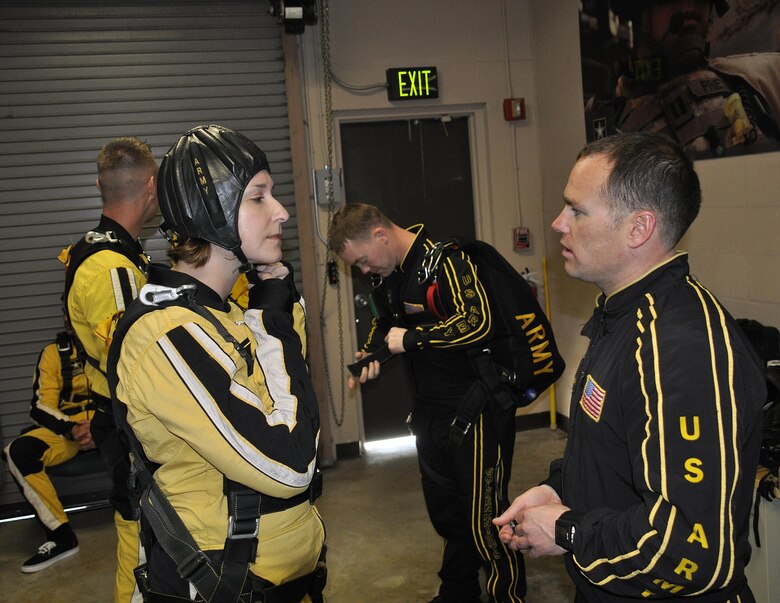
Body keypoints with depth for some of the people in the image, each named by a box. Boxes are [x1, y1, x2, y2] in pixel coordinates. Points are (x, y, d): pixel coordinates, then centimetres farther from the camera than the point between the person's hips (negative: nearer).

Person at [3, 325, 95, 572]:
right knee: (17, 452, -26)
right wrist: (72, 429, -17)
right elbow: (41, 407, 3)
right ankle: (61, 535, -17)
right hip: (69, 425, 2)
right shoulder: (54, 352, 7)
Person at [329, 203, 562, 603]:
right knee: (444, 510, 21)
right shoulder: (389, 273, 7)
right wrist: (370, 353, 3)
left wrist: (410, 338, -24)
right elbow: (385, 319, 23)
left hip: (475, 409, -9)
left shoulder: (446, 260, -21)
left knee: (484, 517, 0)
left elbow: (478, 323, -32)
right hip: (431, 408, 9)